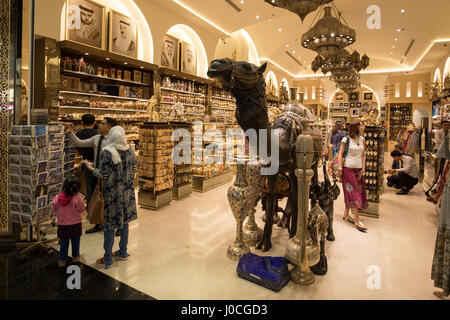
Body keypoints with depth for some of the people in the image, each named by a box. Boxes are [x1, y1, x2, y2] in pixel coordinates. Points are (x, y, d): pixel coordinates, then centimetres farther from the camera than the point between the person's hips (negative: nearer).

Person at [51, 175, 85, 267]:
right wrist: (83, 202, 5)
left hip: (62, 225, 1)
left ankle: (62, 260, 26)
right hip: (75, 225, -1)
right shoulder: (78, 198, -23)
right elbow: (82, 209, -10)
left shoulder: (57, 198, -15)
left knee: (63, 243, 17)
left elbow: (53, 210, -2)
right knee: (75, 241, 18)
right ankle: (75, 257, 34)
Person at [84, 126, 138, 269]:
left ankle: (107, 260, 15)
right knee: (124, 221, 17)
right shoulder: (129, 150, -1)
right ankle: (122, 252, 30)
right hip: (127, 192, 5)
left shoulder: (107, 152, -16)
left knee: (109, 226, 6)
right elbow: (133, 171, 5)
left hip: (111, 194, -5)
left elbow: (103, 175, -17)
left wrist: (91, 168, 0)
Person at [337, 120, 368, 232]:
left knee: (359, 192, 9)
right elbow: (340, 154, -7)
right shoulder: (346, 139, -7)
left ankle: (346, 215, 22)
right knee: (354, 192, -9)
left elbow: (363, 155, 11)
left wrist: (363, 169, 4)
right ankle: (357, 221, -7)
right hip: (348, 168, -6)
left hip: (358, 169, 6)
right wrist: (340, 168, -13)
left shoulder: (362, 139, 9)